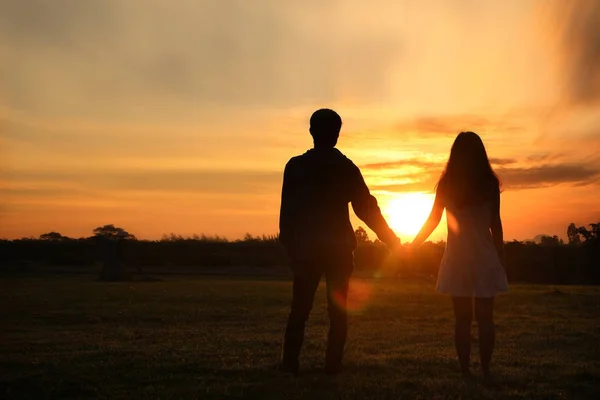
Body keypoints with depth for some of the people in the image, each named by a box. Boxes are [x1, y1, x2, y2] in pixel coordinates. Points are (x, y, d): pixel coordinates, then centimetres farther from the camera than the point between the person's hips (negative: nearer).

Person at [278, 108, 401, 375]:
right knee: (338, 309, 7)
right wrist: (391, 240, 7)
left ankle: (289, 363, 4)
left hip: (306, 248, 0)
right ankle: (333, 365, 3)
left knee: (300, 308, 7)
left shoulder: (295, 166, 0)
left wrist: (289, 246, 7)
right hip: (339, 248, 0)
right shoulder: (346, 168, -1)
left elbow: (287, 211, -1)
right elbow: (367, 209, -1)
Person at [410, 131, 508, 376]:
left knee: (462, 318, 6)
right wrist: (501, 257, 9)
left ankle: (465, 371, 5)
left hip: (458, 257, 1)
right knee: (485, 318, 5)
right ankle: (485, 370, 6)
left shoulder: (447, 183, 0)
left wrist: (412, 246, 16)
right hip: (484, 256, 0)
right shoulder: (490, 183, -2)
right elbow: (495, 224, -1)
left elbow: (432, 220, 4)